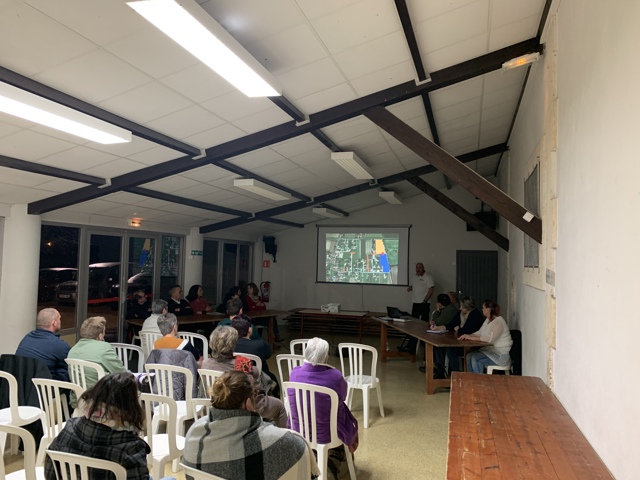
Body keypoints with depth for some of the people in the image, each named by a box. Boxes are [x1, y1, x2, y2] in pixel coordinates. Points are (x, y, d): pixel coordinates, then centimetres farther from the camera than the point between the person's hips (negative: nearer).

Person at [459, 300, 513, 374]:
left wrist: (471, 337, -29)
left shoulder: (498, 322, -20)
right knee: (469, 356, -9)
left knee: (475, 359, -24)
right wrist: (468, 335, -7)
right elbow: (479, 333, 14)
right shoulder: (487, 320, 12)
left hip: (502, 353, -9)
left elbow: (490, 338, -32)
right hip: (491, 349, 9)